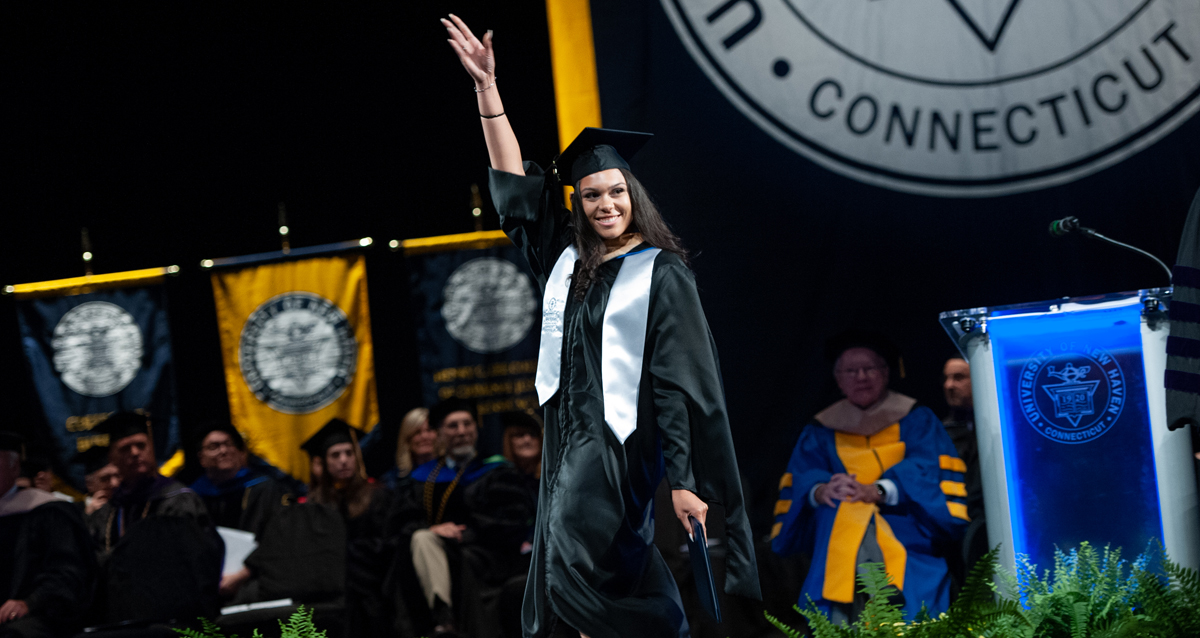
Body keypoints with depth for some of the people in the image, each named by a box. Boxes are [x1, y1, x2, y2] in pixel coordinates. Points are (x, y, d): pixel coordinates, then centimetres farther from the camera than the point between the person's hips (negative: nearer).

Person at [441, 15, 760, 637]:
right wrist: (486, 87, 9)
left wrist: (687, 481, -17)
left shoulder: (663, 275, -5)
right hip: (566, 438, 6)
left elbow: (682, 383, -10)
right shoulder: (565, 260, 11)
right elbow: (515, 182, 15)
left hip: (620, 441, -6)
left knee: (579, 559, -21)